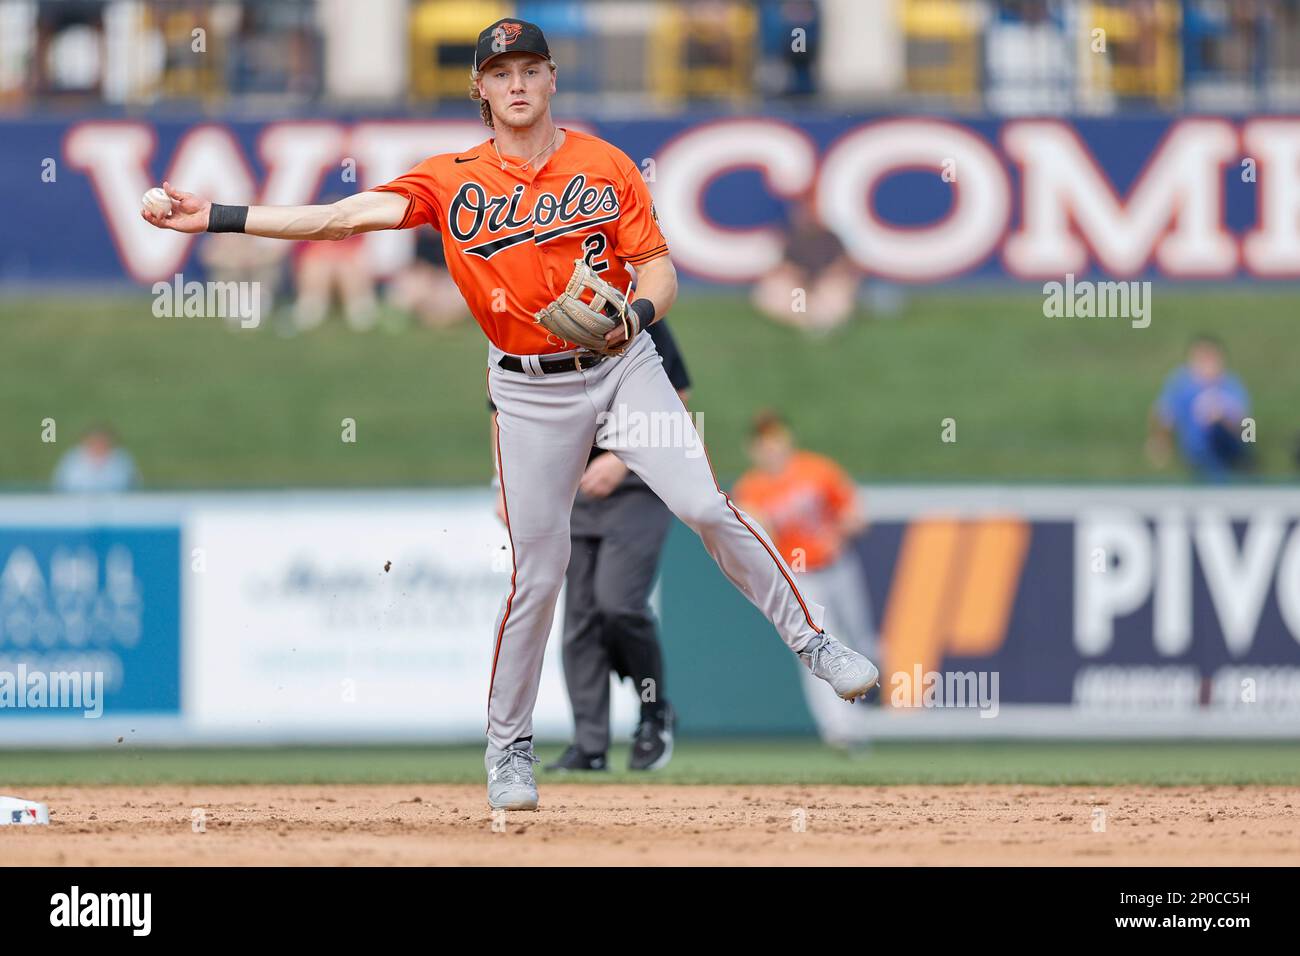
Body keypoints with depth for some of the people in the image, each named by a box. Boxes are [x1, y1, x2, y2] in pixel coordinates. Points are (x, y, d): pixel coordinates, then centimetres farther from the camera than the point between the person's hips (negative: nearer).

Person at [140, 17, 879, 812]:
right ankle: (508, 744, 14)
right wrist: (217, 219, -18)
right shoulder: (454, 180, -1)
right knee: (535, 571, 0)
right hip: (531, 394, 0)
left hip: (623, 366, 0)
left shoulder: (606, 166, 1)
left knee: (706, 507, -15)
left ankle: (812, 640, 1)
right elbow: (345, 217, -9)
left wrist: (637, 314, -24)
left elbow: (659, 269, 0)